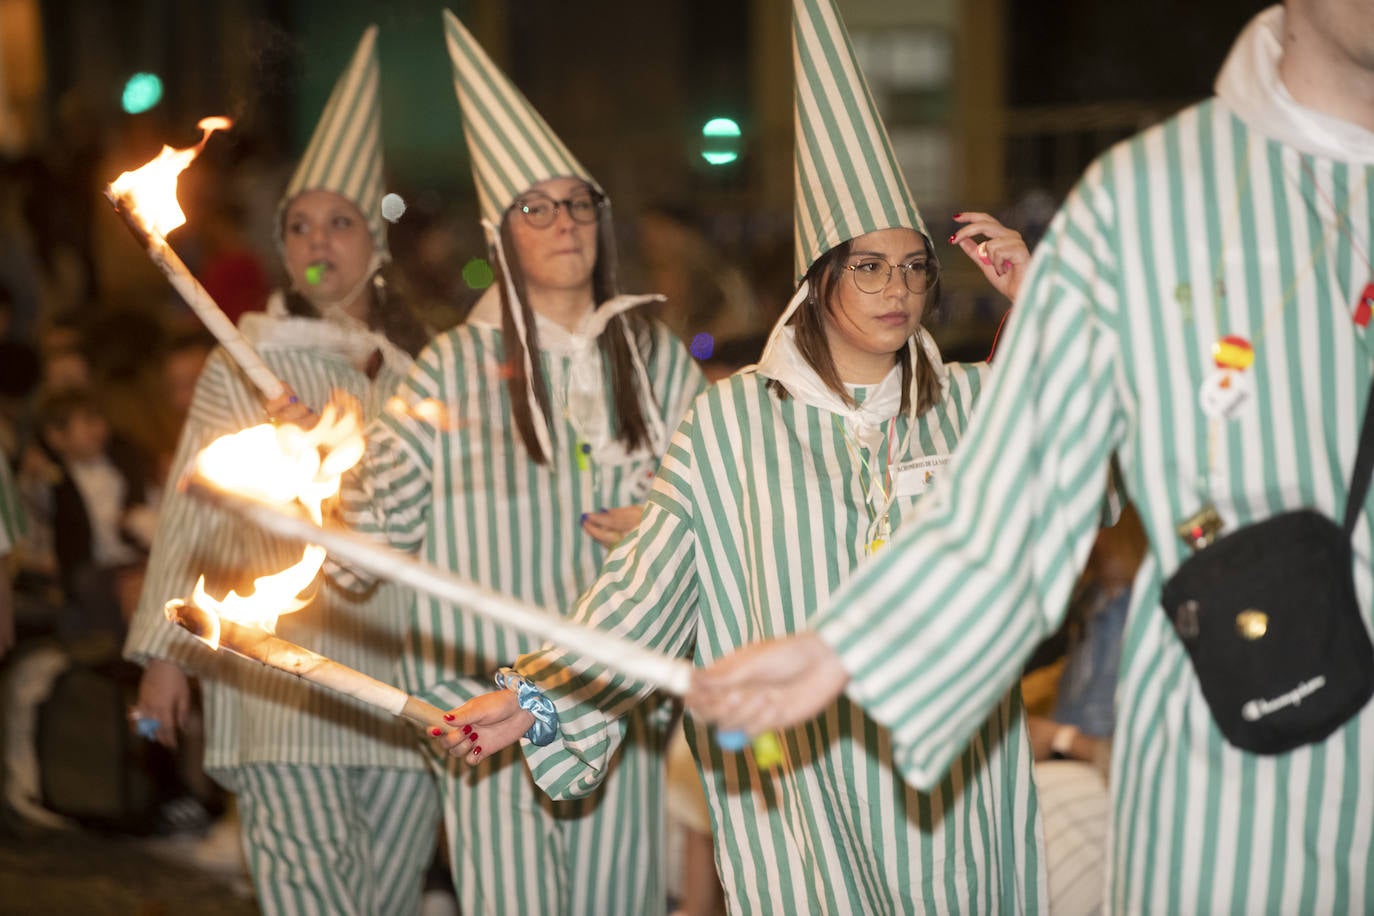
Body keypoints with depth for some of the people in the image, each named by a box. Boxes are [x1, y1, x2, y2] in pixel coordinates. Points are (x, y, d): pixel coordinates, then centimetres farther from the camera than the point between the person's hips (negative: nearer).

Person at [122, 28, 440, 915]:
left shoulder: (421, 367, 11)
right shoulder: (245, 365, 3)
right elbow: (194, 514, 3)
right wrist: (165, 651, 0)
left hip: (403, 666, 4)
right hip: (282, 661, -3)